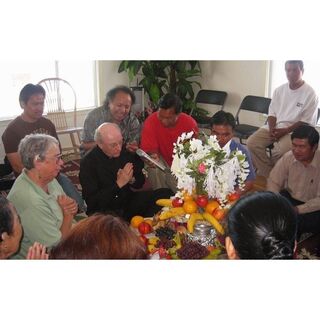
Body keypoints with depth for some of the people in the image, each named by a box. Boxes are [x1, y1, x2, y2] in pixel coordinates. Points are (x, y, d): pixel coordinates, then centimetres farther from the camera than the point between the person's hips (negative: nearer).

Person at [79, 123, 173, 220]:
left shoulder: (125, 152, 0)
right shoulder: (87, 163, -13)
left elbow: (140, 183, 11)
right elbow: (92, 201, -17)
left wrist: (132, 180, -13)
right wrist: (118, 184, -23)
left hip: (128, 202, 6)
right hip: (104, 211, -6)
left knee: (165, 193, -9)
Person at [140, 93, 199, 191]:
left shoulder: (190, 123, -19)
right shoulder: (151, 122, -22)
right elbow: (151, 151, -21)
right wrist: (153, 158, -43)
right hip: (163, 161, 0)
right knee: (154, 168, -31)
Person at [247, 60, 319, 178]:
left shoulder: (310, 93, -6)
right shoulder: (279, 90, 9)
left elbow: (306, 121, -9)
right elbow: (272, 113, 10)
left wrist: (285, 131, -18)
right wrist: (272, 129, -10)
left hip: (294, 130, -5)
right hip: (274, 127, 5)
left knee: (279, 151, -33)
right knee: (252, 143, -18)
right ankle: (266, 175, -8)